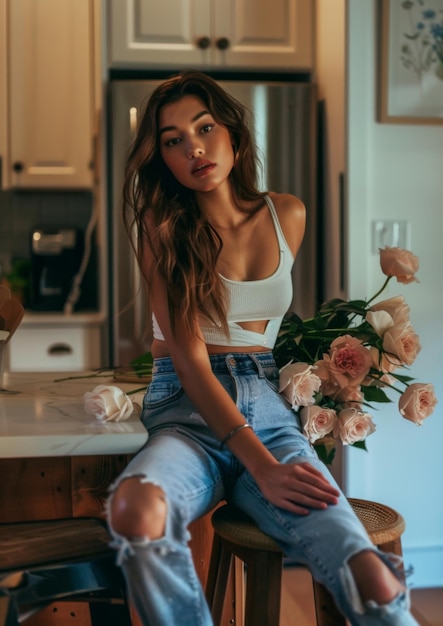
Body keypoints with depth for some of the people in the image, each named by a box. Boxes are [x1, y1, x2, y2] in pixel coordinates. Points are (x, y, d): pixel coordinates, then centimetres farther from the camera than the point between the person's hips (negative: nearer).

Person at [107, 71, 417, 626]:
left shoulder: (287, 216, 9)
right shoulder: (163, 226, -2)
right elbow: (189, 359, -10)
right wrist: (260, 465, -20)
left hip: (268, 407, 2)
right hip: (189, 410, -1)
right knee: (138, 509, -38)